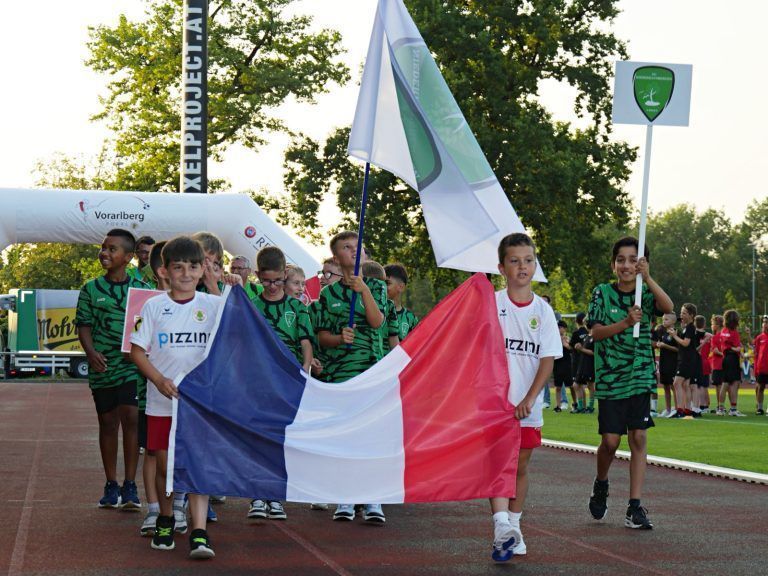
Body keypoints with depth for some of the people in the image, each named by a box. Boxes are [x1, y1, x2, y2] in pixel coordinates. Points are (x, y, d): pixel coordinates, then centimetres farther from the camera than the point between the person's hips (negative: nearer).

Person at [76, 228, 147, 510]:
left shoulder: (140, 289, 5)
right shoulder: (91, 289, 6)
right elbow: (84, 325, 4)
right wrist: (91, 352, -13)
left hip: (133, 365, -1)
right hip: (103, 367, 1)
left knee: (131, 417, -12)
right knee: (108, 422, 8)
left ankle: (130, 486, -7)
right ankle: (111, 485, 18)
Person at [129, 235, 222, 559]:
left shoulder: (214, 305, 3)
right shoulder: (154, 307, 2)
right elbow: (137, 351, 1)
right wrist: (160, 380, -11)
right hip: (162, 400, 1)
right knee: (165, 463, 8)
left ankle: (199, 533, -13)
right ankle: (165, 520, 31)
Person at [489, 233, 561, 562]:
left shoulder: (542, 310, 3)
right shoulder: (490, 304, -2)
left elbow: (548, 359, 0)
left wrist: (529, 399, -10)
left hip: (528, 406, 3)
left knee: (521, 466, 11)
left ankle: (512, 528, 23)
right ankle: (502, 528, -22)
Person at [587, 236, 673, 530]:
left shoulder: (646, 294, 5)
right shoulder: (603, 293, 1)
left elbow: (669, 307, -15)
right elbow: (596, 331, -7)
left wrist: (647, 278, -27)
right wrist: (625, 323, -23)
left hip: (640, 376, 2)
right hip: (610, 377, -2)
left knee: (638, 438, -3)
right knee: (610, 440, -3)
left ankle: (635, 508, -1)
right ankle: (601, 484, 28)